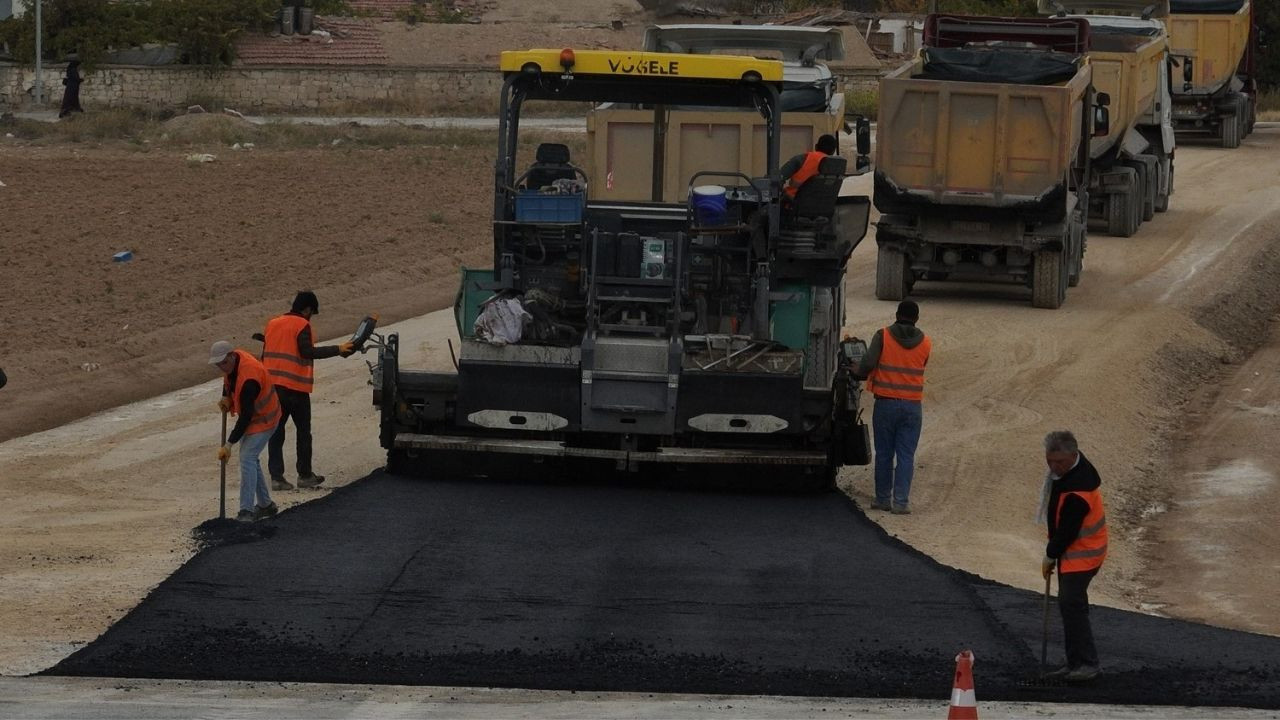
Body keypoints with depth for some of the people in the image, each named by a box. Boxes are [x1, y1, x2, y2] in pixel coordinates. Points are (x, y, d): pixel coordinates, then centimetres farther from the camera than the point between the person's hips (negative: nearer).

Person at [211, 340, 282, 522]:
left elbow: (246, 416, -32)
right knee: (250, 459, 14)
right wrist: (226, 398, -3)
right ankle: (265, 505, 26)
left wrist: (229, 444, -30)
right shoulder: (232, 362, -8)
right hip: (250, 416, 10)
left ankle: (247, 511, -20)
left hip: (263, 419, -10)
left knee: (247, 458, -19)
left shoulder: (249, 379, -35)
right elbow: (228, 382, 18)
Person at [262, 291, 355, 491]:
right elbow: (307, 352, -22)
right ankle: (304, 475, 15)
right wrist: (337, 350, -19)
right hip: (296, 388, -5)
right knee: (303, 432, 9)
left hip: (272, 385, 5)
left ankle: (276, 476, -1)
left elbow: (265, 355, 15)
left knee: (276, 432, 5)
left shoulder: (272, 324, 11)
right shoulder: (302, 326, -9)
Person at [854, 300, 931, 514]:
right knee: (906, 456, 3)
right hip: (912, 406, 1)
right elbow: (919, 370, 9)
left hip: (885, 403, -1)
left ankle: (883, 499, 14)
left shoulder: (883, 336, -6)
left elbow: (868, 362, -16)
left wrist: (858, 374, 4)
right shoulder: (925, 343, 2)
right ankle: (901, 502, -2)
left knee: (884, 454, 9)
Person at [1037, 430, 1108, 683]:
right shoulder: (1075, 462, -1)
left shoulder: (1078, 492, -32)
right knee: (1069, 604, 13)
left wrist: (1050, 556, -8)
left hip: (1081, 553, -10)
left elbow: (1066, 531, -24)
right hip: (1070, 550, 10)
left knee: (1071, 603, -14)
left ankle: (1087, 663, -10)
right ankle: (1075, 662, 18)